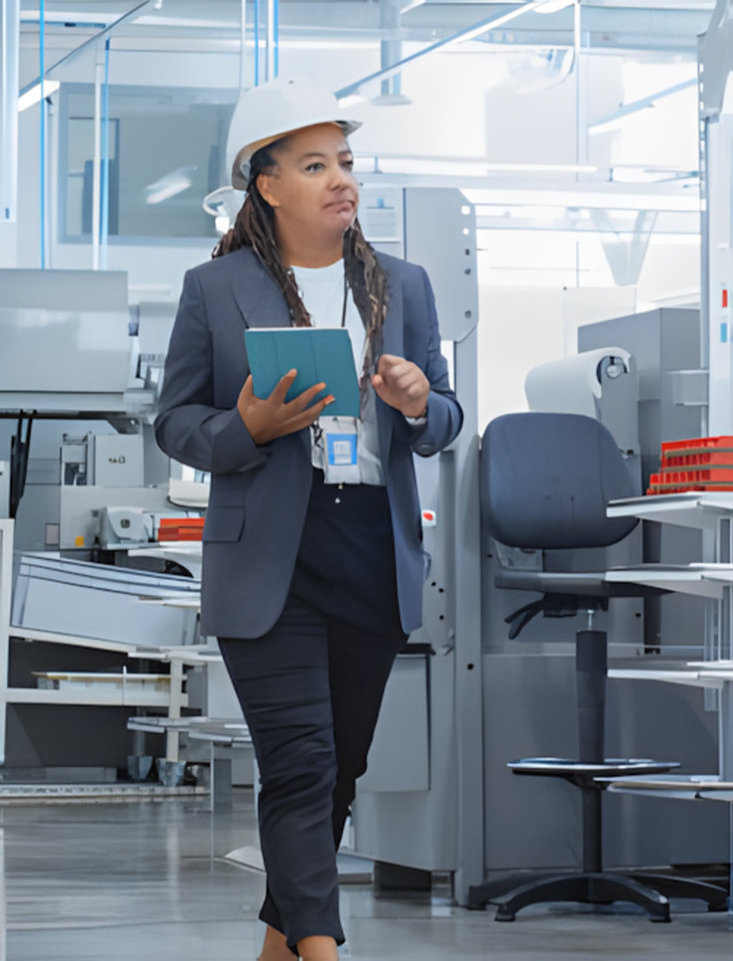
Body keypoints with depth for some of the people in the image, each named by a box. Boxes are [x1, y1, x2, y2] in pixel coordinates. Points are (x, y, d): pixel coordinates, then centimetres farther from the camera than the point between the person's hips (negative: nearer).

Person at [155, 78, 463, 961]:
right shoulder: (215, 290, 1)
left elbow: (444, 423, 14)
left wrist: (420, 404, -9)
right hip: (270, 564, -4)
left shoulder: (403, 285, 12)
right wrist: (250, 429, -17)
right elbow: (175, 423, 3)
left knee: (342, 765, 11)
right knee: (301, 765, -12)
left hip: (377, 557, 4)